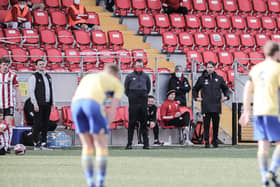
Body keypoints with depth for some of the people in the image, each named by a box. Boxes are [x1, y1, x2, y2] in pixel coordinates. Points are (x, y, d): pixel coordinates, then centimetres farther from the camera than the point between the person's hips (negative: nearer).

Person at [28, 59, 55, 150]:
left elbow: (51, 90, 22)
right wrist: (35, 104, -14)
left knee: (45, 124, 5)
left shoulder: (48, 77, 18)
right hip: (38, 105, -6)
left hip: (47, 104, 6)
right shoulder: (33, 77, -3)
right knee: (37, 124, -6)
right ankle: (36, 143, -2)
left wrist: (52, 103, 15)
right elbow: (31, 91, -8)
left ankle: (43, 143, 10)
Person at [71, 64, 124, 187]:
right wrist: (103, 132, 16)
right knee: (101, 146, 8)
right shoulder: (118, 85, 29)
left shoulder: (88, 77, 43)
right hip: (93, 103, -4)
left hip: (76, 103, 5)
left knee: (87, 147, 17)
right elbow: (112, 110, 17)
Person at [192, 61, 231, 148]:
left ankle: (215, 141, 15)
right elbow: (195, 89, 16)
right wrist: (196, 97, 1)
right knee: (206, 125, -4)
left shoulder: (219, 78, 9)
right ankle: (206, 142, -2)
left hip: (216, 106, 1)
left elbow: (226, 88, 19)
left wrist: (226, 96, 3)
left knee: (216, 125, 4)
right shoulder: (202, 79, 6)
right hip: (206, 107, -1)